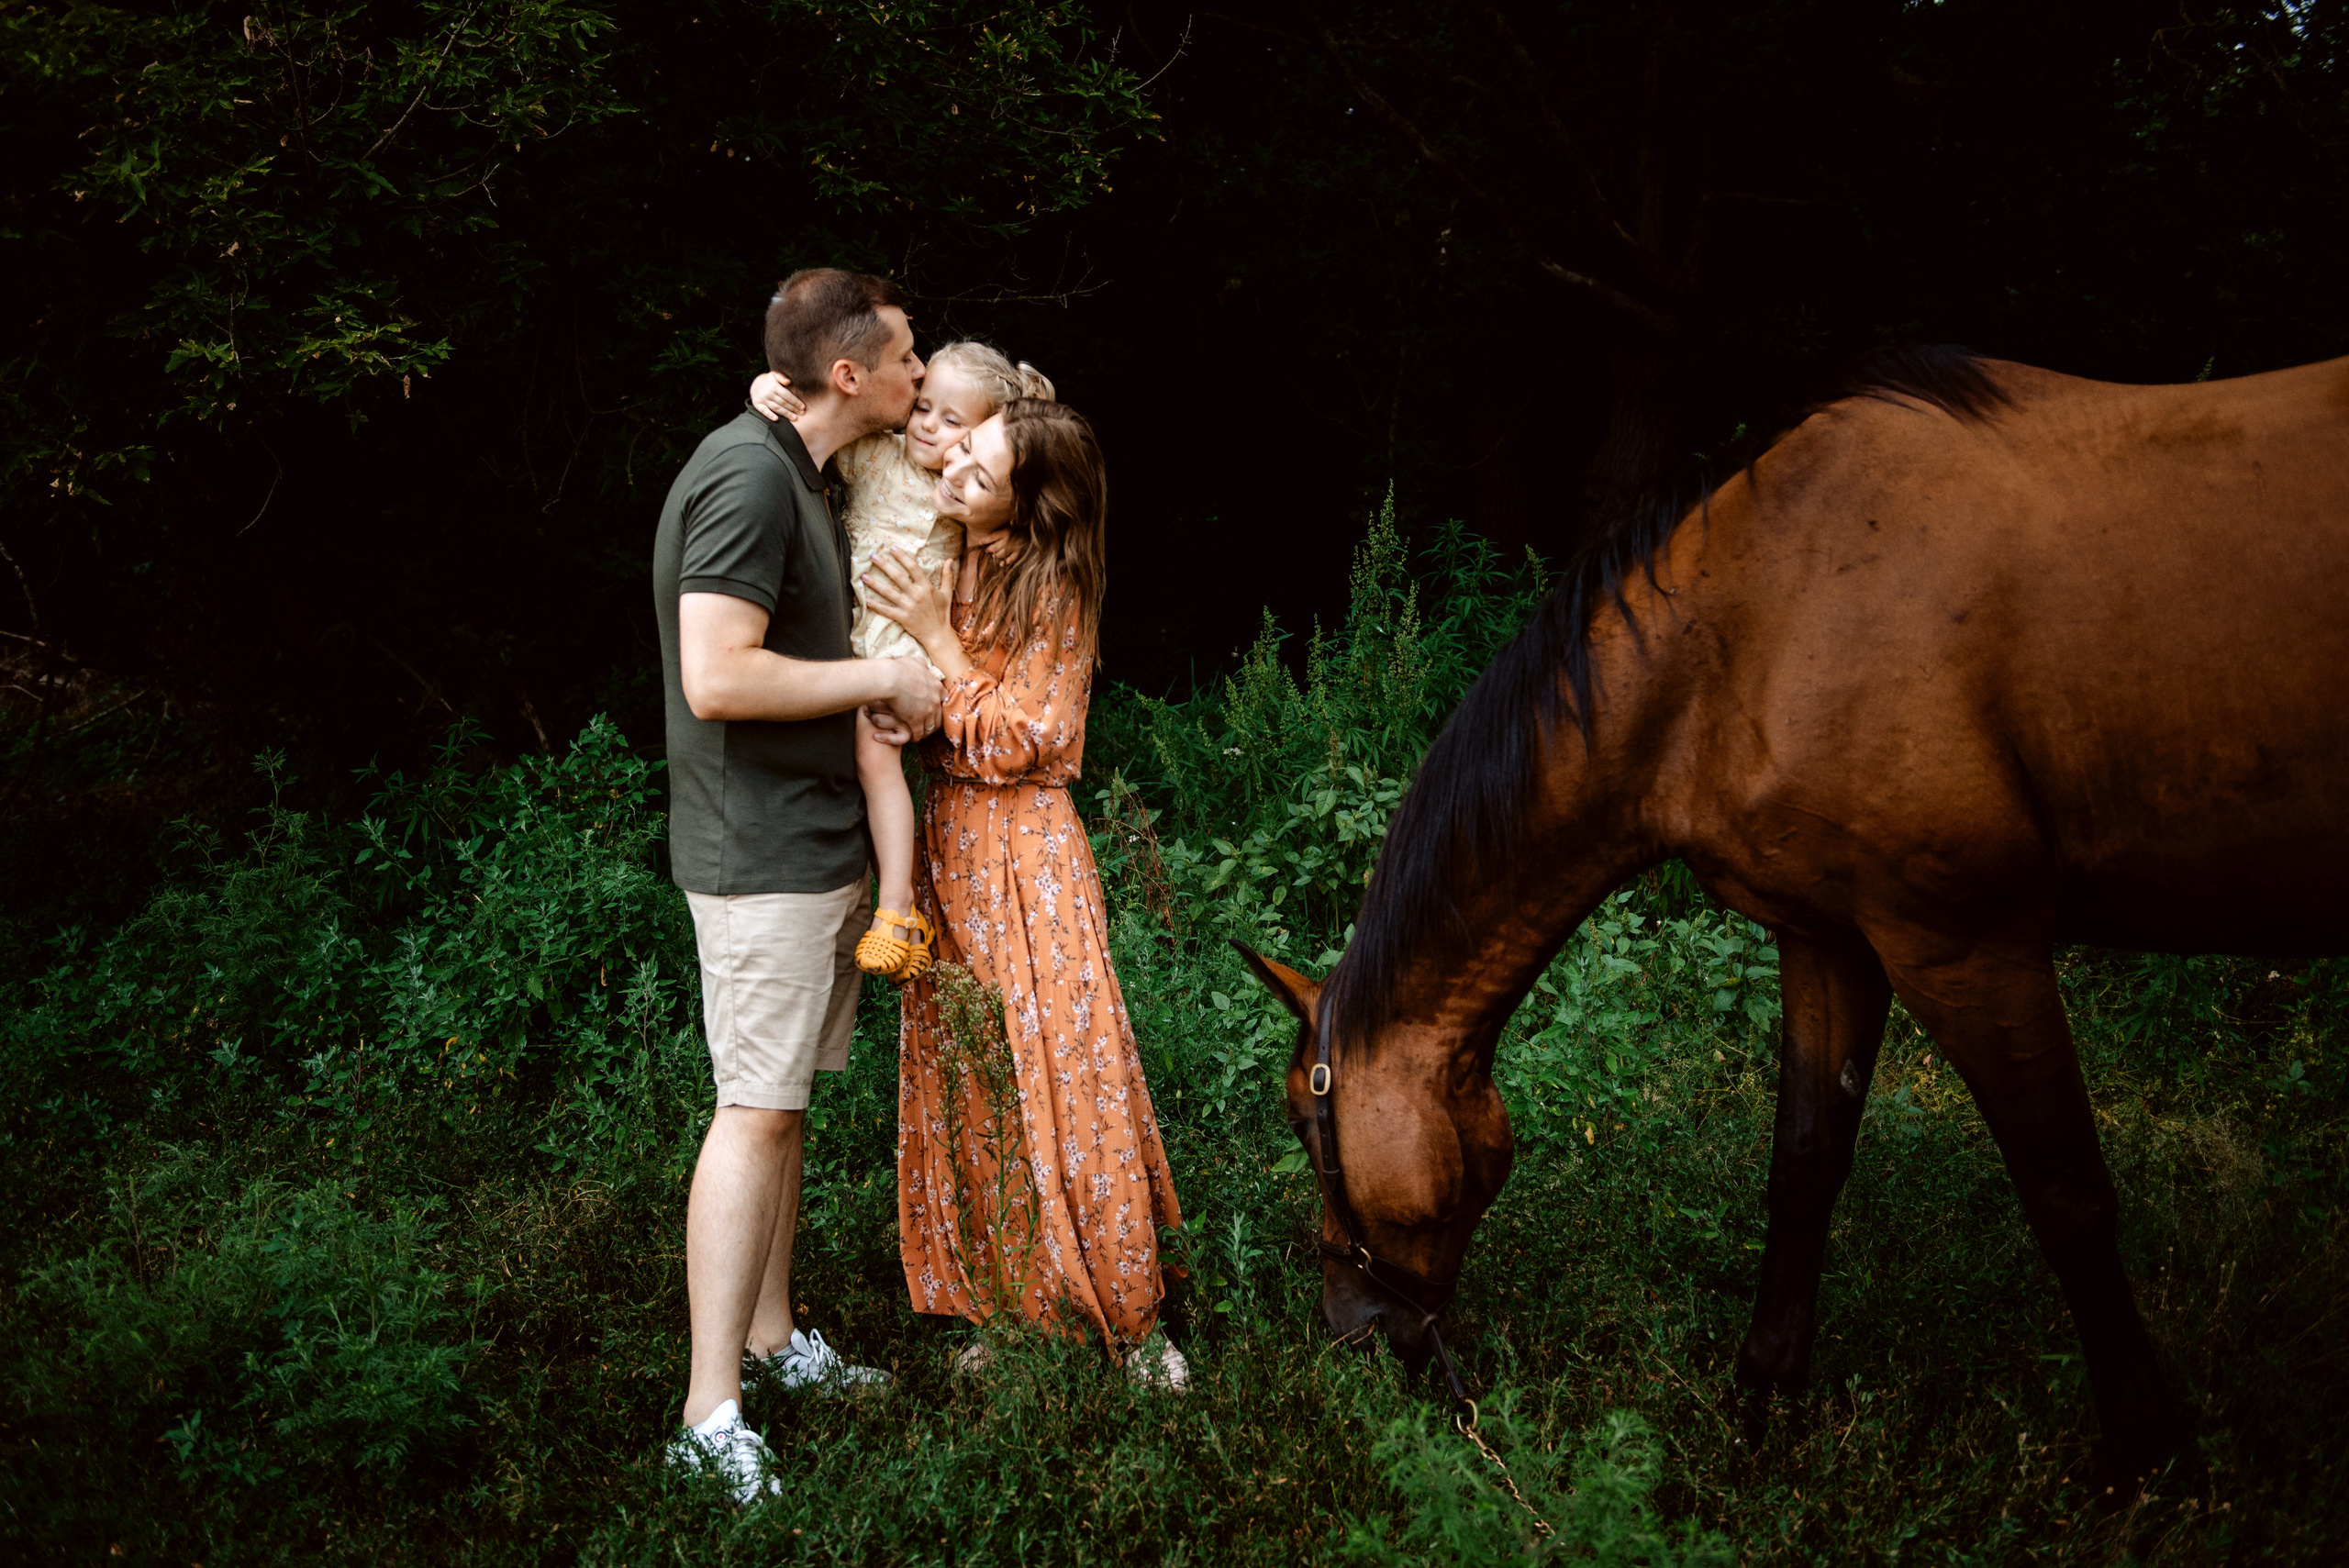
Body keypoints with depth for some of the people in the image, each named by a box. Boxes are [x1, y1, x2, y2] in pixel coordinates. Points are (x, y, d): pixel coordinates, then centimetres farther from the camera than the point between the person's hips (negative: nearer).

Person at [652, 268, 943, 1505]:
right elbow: (718, 678, -26)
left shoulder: (794, 473, 15)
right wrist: (882, 678, -16)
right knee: (756, 1111, -9)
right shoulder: (747, 475, -18)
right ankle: (711, 1416, -5)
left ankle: (771, 1338, 26)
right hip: (763, 852, -10)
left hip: (813, 839, 10)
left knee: (783, 1100, 15)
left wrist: (881, 696, 8)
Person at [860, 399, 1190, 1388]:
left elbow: (1011, 744, -15)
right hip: (945, 847, 6)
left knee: (1061, 1069, -3)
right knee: (966, 1081, 8)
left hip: (1024, 851, -6)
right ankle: (1008, 1303, 19)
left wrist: (939, 638, -16)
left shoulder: (1055, 591, -12)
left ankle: (1128, 1315, 8)